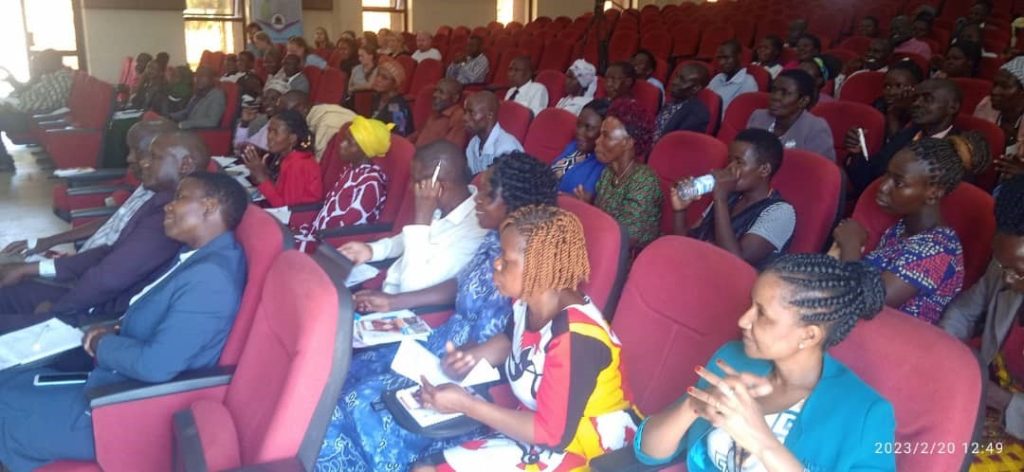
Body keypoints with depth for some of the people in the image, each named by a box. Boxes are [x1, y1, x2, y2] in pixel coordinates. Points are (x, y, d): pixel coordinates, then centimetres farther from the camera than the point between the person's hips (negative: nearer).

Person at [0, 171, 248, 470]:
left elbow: (156, 365, -30)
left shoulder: (209, 278, -27)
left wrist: (103, 344, -12)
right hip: (118, 382, 9)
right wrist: (116, 330, 1)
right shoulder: (201, 253, 5)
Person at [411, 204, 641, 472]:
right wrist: (472, 356, -2)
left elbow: (552, 433, -26)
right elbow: (512, 340, 19)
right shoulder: (528, 301, -5)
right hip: (543, 422, 8)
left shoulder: (574, 336, -29)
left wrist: (465, 404, -24)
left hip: (580, 446, -8)